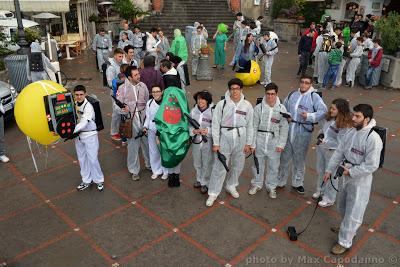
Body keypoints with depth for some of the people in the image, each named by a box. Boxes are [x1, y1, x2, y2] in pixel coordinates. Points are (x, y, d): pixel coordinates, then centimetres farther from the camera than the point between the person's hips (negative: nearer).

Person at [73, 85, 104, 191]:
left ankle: (99, 180, 20)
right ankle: (86, 181, 31)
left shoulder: (88, 107, -20)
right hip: (78, 135, 6)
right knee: (82, 159, 15)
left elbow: (83, 123, -30)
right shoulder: (74, 105, 0)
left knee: (93, 159, 0)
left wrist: (71, 131, -37)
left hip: (90, 135, -6)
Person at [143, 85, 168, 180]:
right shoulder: (149, 103, 0)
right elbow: (148, 117, 9)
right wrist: (145, 127, -4)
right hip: (152, 130, 3)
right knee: (153, 151, 10)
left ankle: (165, 171, 26)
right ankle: (156, 170, 29)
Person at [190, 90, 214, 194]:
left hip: (208, 142, -4)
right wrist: (193, 131, -14)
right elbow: (189, 125, 5)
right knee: (197, 163, 20)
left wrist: (208, 130, -25)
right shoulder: (193, 111, -1)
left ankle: (205, 183, 27)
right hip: (196, 141, 4)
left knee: (207, 164, 7)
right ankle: (199, 180, 43)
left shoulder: (213, 111, -14)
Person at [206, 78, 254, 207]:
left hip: (240, 138, 3)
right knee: (219, 167, 2)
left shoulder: (247, 105, -2)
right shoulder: (222, 104, -8)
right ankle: (213, 193, 16)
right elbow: (215, 124, -5)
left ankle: (231, 186, 41)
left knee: (238, 166, 17)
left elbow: (249, 125, 5)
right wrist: (215, 143, -6)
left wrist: (248, 143, 4)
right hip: (225, 138, -2)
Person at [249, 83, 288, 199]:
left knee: (273, 166, 11)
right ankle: (256, 184, 35)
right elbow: (254, 126, -3)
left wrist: (281, 144, -6)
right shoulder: (259, 107, -6)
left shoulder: (281, 108, -5)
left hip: (274, 141, 0)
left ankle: (271, 187, 31)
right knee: (258, 164, 15)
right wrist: (252, 143, -4)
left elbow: (284, 127, -2)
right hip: (260, 140, 0)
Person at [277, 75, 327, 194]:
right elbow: (283, 108, 17)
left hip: (303, 132, -3)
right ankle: (280, 181, 29)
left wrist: (309, 116, -26)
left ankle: (297, 183, 29)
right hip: (288, 130, 3)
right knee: (284, 156, 13)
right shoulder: (292, 94, 8)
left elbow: (323, 111, -14)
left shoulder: (314, 96, -5)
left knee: (299, 158, 11)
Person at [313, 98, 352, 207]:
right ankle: (320, 190, 49)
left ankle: (329, 199, 30)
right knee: (320, 171, 25)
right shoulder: (328, 117, -5)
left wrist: (324, 143, -21)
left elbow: (340, 143, -24)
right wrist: (320, 134, -4)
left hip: (333, 152, -7)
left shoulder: (345, 126, -25)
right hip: (321, 148, 7)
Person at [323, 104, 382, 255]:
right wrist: (330, 170, 4)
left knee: (353, 212, 6)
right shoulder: (352, 132, -1)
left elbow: (371, 166, -24)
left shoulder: (373, 138, -23)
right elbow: (339, 152, 6)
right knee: (343, 207, 26)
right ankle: (347, 229, 51)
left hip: (360, 181, -7)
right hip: (345, 177, 8)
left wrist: (351, 172, -18)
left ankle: (345, 242, 22)